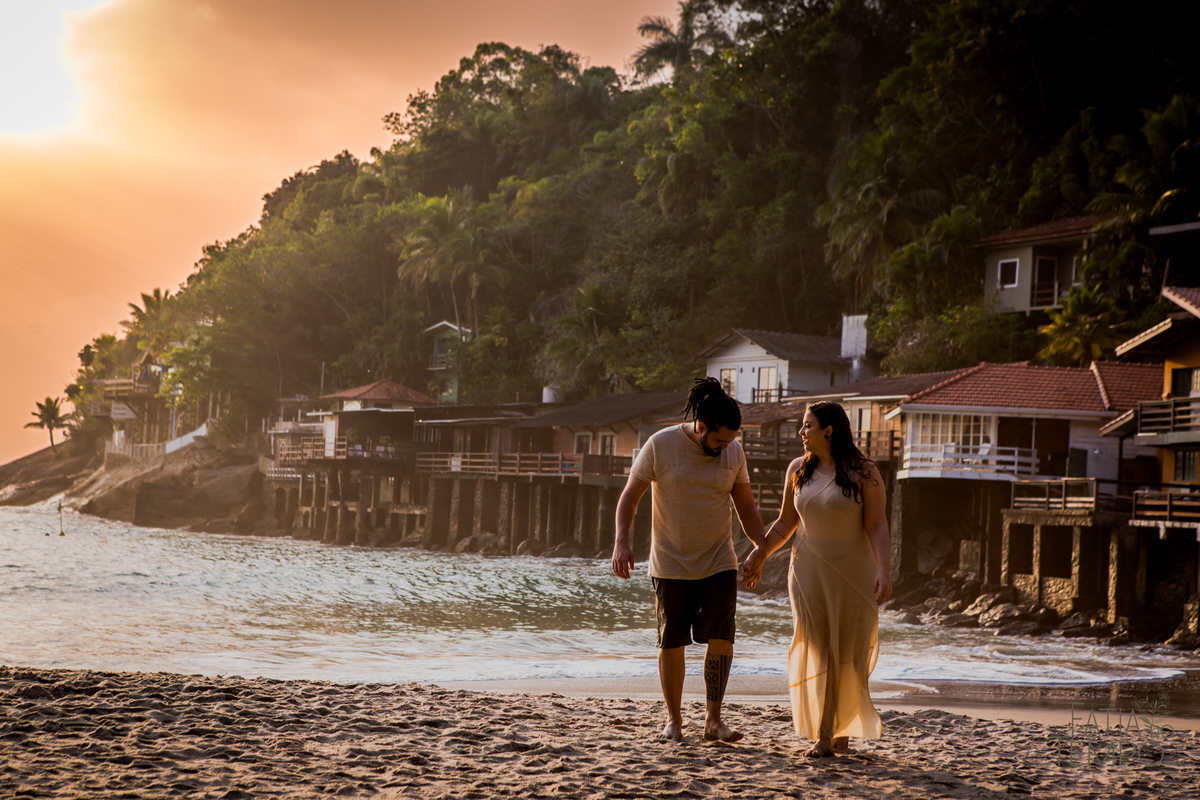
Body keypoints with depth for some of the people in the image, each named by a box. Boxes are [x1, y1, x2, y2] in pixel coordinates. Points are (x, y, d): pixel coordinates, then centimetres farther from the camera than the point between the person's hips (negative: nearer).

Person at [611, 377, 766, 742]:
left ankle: (713, 719, -2)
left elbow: (746, 506, 10)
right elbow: (630, 495, -4)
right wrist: (621, 542, -16)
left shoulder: (733, 451, -1)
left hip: (719, 562, 2)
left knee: (721, 637, -10)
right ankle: (673, 719, 17)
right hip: (671, 564, -2)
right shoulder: (660, 445, -11)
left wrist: (762, 548, -2)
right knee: (672, 643, 3)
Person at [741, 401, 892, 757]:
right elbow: (785, 523, 14)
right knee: (817, 650, -3)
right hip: (809, 570, 3)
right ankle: (822, 736, -2)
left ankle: (842, 729, 19)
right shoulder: (798, 470, 6)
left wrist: (884, 571, -20)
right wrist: (757, 557, 12)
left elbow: (877, 527, -10)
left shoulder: (863, 472, -7)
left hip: (853, 573, -3)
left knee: (849, 652, 3)